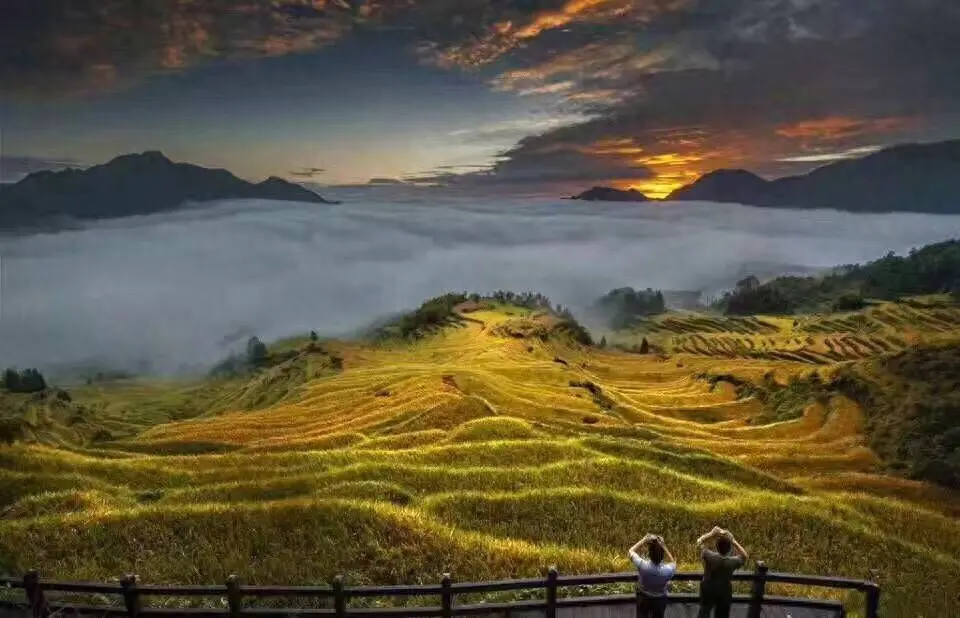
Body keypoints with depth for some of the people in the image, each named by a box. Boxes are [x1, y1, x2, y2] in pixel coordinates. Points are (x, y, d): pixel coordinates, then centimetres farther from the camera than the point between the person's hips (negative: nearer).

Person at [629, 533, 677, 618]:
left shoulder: (642, 565, -33)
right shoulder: (667, 570, -32)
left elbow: (631, 551, -13)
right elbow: (673, 563, -6)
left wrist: (644, 540, -17)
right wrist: (663, 547, -19)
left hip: (643, 598, 0)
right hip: (660, 600, 0)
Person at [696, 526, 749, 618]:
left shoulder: (710, 556, -28)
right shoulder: (733, 562, -25)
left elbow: (699, 541, -11)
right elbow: (744, 555, -3)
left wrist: (712, 534, -20)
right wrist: (733, 541, -14)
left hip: (708, 591, 0)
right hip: (724, 593, 0)